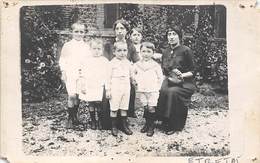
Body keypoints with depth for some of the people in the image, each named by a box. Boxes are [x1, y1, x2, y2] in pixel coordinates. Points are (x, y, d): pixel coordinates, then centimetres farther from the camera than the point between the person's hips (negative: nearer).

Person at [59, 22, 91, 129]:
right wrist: (63, 73, 0)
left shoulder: (86, 47, 9)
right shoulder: (67, 46, 4)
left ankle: (75, 117, 21)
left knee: (78, 96, 7)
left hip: (82, 74, 3)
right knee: (72, 95, -14)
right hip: (70, 74, -3)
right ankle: (70, 119, -3)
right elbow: (62, 60, 7)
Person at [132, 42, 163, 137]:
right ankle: (147, 124, 22)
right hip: (141, 90, 3)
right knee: (145, 107, 8)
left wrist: (157, 87, -2)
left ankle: (151, 126, 4)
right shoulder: (137, 65, 4)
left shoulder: (155, 65, -3)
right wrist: (136, 82, 4)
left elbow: (160, 77, 2)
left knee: (151, 108, -5)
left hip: (152, 91, -2)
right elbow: (133, 74, 16)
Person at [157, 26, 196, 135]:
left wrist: (182, 75, -19)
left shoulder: (185, 50, -3)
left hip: (185, 83, -4)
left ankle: (175, 126, -19)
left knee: (173, 92, -33)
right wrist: (167, 75, 0)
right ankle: (166, 122, -15)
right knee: (162, 91, -28)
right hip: (169, 81, 4)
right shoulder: (165, 52, 14)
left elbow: (192, 71, -2)